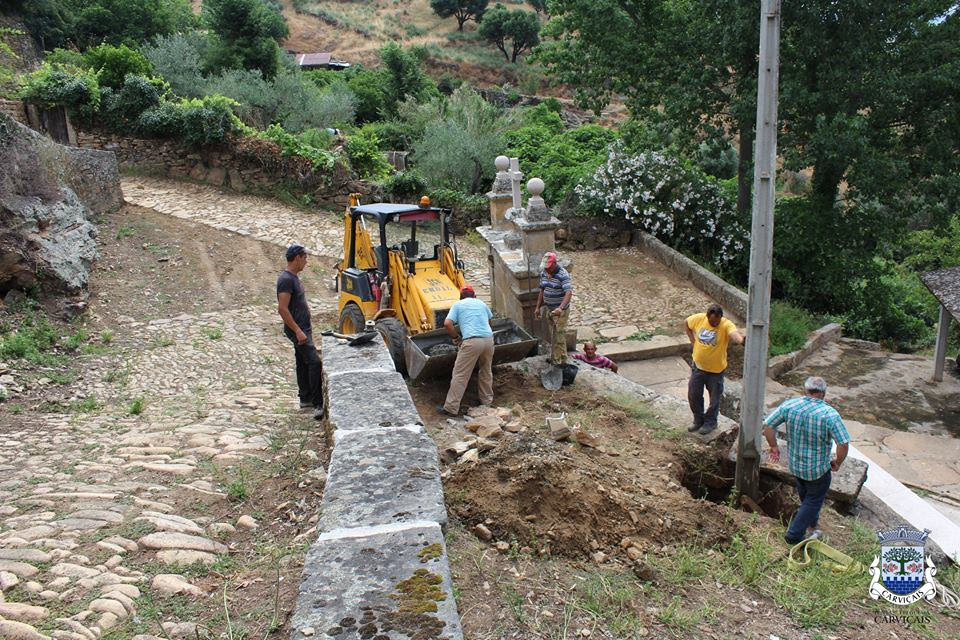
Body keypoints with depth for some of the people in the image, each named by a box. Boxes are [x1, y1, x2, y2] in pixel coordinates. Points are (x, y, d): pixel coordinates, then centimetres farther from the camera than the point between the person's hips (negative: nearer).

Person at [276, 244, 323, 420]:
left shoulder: (294, 277, 12)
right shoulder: (286, 280, -19)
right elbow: (282, 309, -24)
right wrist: (298, 331, -26)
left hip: (303, 328, 10)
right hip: (297, 330, -10)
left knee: (303, 363, 17)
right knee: (315, 362, -16)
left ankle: (305, 399, 27)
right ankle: (318, 405, -16)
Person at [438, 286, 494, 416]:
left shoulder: (458, 304, 11)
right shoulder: (481, 303, 24)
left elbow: (447, 324, -2)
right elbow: (491, 322, 35)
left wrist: (455, 337, 13)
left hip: (471, 341, -5)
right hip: (488, 339, 5)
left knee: (460, 375, -1)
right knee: (486, 371, 23)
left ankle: (451, 408, 0)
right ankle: (487, 401, 32)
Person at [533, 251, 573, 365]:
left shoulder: (563, 275, -21)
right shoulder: (543, 273, 2)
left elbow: (569, 293, -31)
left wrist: (561, 308, -44)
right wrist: (538, 307, 12)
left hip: (560, 311, -7)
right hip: (549, 309, 8)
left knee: (559, 337, -4)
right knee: (553, 335, 16)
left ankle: (557, 361, 3)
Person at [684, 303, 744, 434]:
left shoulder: (726, 325, -24)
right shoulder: (698, 318, -12)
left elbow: (735, 335, -46)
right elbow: (686, 323, 9)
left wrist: (742, 340, -69)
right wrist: (692, 340, -1)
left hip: (716, 369, -3)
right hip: (698, 366, 4)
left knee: (714, 398, 13)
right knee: (693, 395, 14)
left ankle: (710, 422, 35)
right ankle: (698, 420, 36)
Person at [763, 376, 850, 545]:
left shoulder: (790, 405, -13)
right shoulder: (830, 414, -24)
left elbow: (767, 425, -7)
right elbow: (844, 444, -25)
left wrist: (773, 446, 7)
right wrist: (838, 463, -6)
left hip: (795, 464, 5)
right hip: (818, 469, -5)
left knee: (804, 495, 31)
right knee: (814, 500, 17)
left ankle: (811, 522, 55)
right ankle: (794, 535, 21)